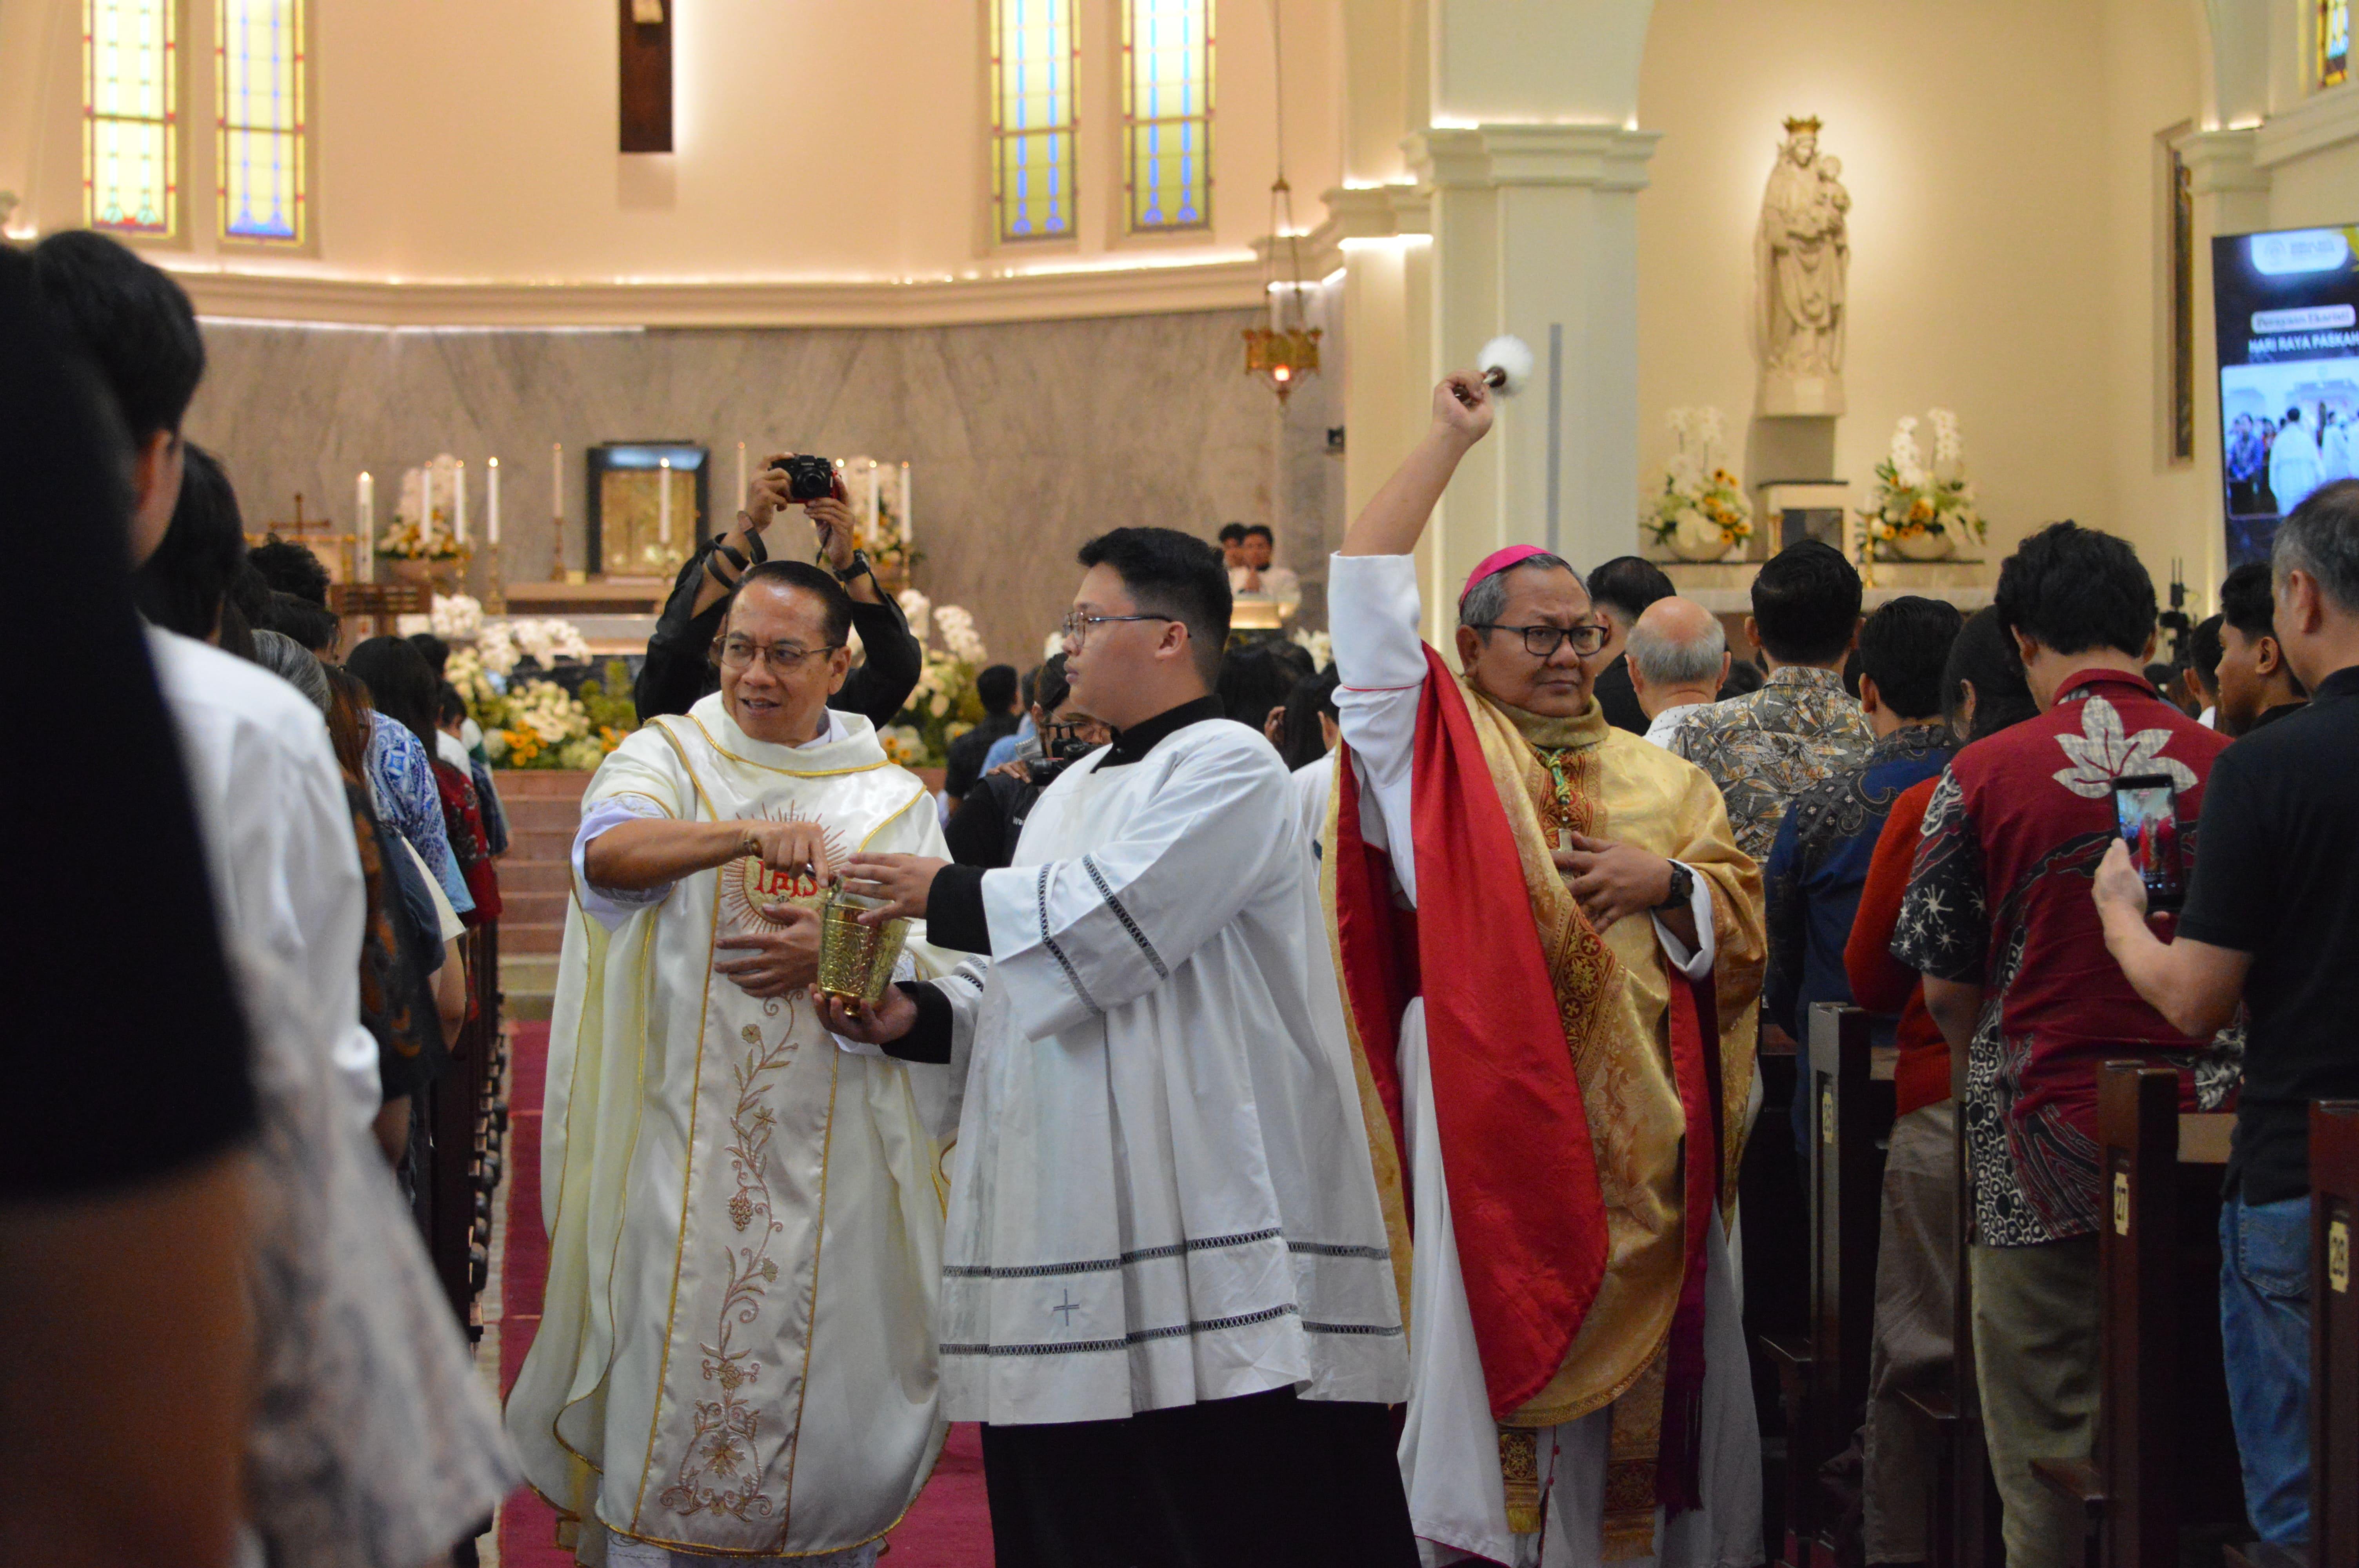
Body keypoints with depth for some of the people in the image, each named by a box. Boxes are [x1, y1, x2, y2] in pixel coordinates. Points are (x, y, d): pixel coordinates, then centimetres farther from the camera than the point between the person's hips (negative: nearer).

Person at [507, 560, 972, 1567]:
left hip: (833, 1155, 1)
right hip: (683, 1148, -1)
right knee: (671, 1379, 1)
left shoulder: (891, 800, 9)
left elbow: (940, 964, 4)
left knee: (824, 1383, 4)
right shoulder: (667, 757, 4)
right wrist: (751, 834, -34)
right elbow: (609, 850, -18)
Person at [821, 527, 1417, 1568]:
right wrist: (924, 1018, 7)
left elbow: (1101, 930, -17)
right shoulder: (1075, 792, 21)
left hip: (1203, 1231, -9)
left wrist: (940, 895, -5)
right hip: (1075, 1214, 9)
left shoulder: (1227, 767, -6)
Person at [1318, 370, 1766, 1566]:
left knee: (1642, 1366, 5)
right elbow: (1369, 594, -3)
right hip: (1494, 1113, -4)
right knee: (1500, 1346, -4)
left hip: (1639, 1129, 4)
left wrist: (1665, 878, -6)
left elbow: (1741, 918, 14)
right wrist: (1450, 442, 0)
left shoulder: (1659, 778, 16)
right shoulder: (1442, 751, 5)